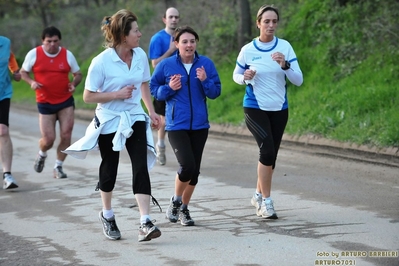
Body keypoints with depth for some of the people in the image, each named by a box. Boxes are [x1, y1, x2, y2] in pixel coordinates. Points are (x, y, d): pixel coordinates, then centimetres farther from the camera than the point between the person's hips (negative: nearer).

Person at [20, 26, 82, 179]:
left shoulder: (67, 55, -1)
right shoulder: (34, 54, -5)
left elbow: (78, 74, 8)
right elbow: (23, 72, 6)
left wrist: (74, 83, -14)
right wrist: (31, 82, -14)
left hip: (66, 101, 1)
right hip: (45, 103, -1)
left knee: (66, 136, -6)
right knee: (48, 139, -4)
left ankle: (58, 167, 13)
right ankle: (42, 155, 33)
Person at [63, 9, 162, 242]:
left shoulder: (140, 55, -3)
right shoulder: (102, 62, -18)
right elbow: (88, 96, -13)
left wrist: (152, 111, 10)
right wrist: (117, 94, -22)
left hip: (135, 119, 3)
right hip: (109, 122, -3)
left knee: (141, 168, -12)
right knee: (109, 170, 12)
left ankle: (145, 223, -16)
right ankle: (107, 215, 36)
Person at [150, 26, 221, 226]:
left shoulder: (206, 64, 0)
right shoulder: (166, 65, -4)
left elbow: (215, 92, 1)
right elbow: (153, 88, 5)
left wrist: (205, 81, -17)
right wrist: (169, 88, -13)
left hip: (199, 125, 3)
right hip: (176, 125, -3)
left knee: (194, 170, 7)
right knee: (187, 166, -17)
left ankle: (184, 208, 27)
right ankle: (175, 200, 10)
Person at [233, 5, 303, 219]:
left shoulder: (285, 47, -4)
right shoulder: (247, 50, -6)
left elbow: (298, 80, -7)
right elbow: (236, 75, 9)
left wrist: (285, 65, -24)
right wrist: (245, 77, -13)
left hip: (279, 109, 3)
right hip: (254, 108, -3)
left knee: (271, 154, 11)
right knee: (267, 150, -20)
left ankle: (259, 195, 33)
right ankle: (266, 201, -12)